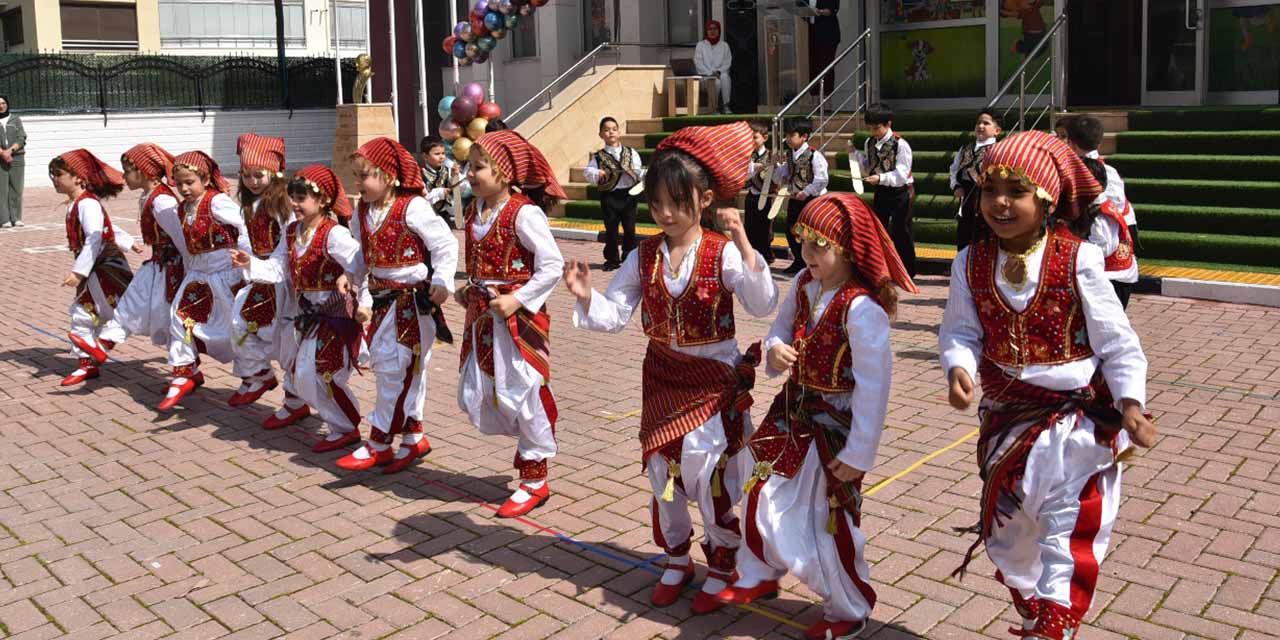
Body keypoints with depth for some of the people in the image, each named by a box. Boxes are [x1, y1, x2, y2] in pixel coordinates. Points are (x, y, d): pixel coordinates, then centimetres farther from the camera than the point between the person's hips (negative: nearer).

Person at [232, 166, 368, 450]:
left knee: (314, 372, -12)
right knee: (293, 365, 26)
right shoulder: (291, 231, 3)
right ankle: (296, 404, 56)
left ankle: (346, 428, 4)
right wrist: (250, 264, -13)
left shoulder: (334, 234, -20)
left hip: (334, 314, -8)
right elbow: (278, 269, 1)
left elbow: (361, 264, -28)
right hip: (303, 311, 8)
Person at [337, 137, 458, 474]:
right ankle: (412, 437, 25)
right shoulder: (362, 213, 6)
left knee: (396, 370, -4)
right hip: (383, 300, 8)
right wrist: (364, 301, 7)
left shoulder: (412, 208, -16)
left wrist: (442, 282, -19)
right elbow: (361, 262, 11)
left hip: (413, 301, -8)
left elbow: (446, 244, -13)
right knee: (385, 367, 12)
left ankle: (378, 444, 4)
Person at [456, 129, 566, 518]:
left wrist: (517, 299, -21)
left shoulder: (524, 213, -17)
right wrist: (470, 291, 7)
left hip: (517, 316, -8)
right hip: (482, 316, 8)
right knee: (473, 396, 11)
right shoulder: (476, 210, 8)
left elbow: (552, 265, -18)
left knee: (521, 395, 0)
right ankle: (531, 441, 32)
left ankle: (535, 480, 16)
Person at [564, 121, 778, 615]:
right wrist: (585, 296, -22)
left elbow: (763, 304, -26)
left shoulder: (723, 253, -14)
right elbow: (614, 315, -2)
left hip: (715, 380, -4)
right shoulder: (644, 257, -2)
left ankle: (722, 566, 22)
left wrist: (742, 244, -34)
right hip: (663, 379, 5)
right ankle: (677, 560, 34)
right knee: (663, 471, 12)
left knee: (712, 473, -1)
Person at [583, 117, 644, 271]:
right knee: (611, 229, 4)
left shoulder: (631, 153, 7)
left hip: (628, 194, 1)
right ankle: (612, 259, 15)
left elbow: (638, 172, 5)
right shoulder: (598, 157, 1)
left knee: (629, 228, 5)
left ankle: (629, 258, 19)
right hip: (609, 196, -1)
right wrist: (596, 174, -27)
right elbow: (588, 172, -7)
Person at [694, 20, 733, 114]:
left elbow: (728, 62, 8)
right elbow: (698, 63, 1)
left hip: (721, 73, 2)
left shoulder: (724, 45, 14)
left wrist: (719, 72, -11)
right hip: (705, 75, -2)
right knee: (716, 82, -37)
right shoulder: (701, 45, 9)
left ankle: (726, 106, -31)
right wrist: (710, 73, -11)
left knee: (725, 78, -36)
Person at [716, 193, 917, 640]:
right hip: (793, 410, 7)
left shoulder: (862, 308, -26)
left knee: (831, 518, 6)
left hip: (835, 423, -7)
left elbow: (874, 385, -23)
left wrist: (858, 453, -20)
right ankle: (760, 576, 44)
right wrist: (775, 350, -14)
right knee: (763, 493, 17)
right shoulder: (803, 284, -3)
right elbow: (781, 329, 12)